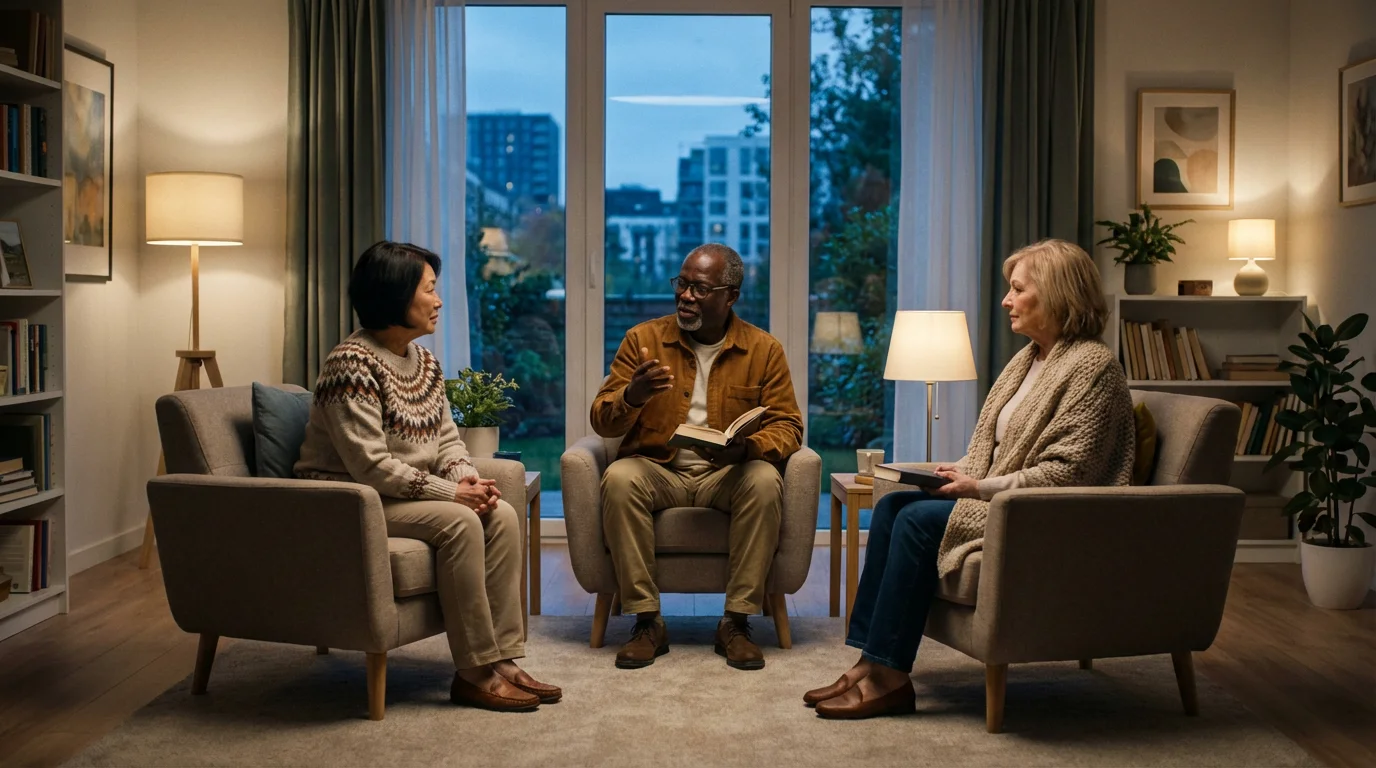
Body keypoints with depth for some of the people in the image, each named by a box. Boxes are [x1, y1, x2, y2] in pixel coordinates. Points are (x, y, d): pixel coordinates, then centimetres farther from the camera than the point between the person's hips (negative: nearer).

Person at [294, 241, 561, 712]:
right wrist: (450, 492, -21)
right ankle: (474, 674, -20)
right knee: (458, 522, -28)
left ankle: (502, 660, -11)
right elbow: (371, 466, -24)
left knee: (501, 515, -12)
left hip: (404, 495, 9)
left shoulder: (425, 361, 11)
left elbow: (447, 438, 12)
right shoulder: (354, 364, -18)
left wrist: (468, 478, -9)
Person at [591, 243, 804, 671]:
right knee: (619, 478, -32)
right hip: (658, 470, 0)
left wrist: (745, 447, -23)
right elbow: (602, 422, 1)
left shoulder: (763, 349, 4)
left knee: (764, 480, -32)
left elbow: (787, 425, 0)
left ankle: (736, 623, -22)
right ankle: (647, 622, -23)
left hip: (726, 475, 0)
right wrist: (631, 397, -23)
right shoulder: (643, 339, 3)